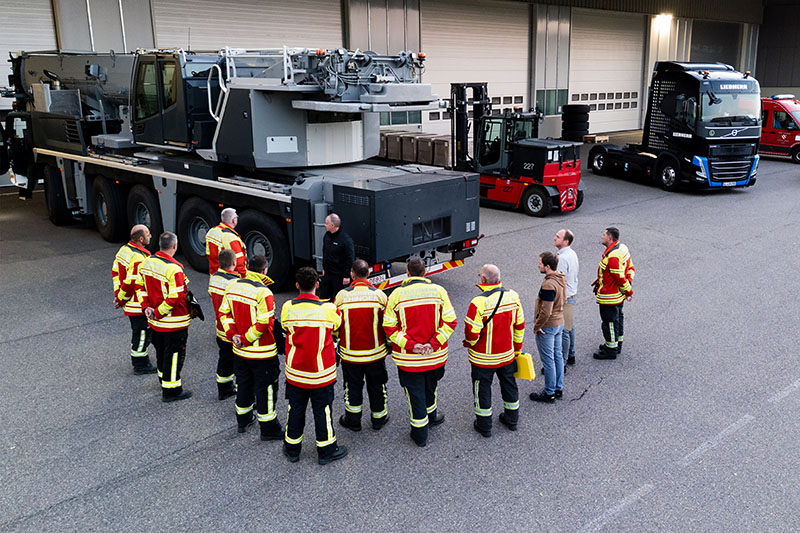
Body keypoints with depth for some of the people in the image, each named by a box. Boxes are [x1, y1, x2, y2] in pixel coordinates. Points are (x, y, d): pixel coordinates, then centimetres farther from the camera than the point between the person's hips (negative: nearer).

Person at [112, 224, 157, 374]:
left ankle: (137, 360, 37)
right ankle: (140, 365, 16)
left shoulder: (125, 249, 5)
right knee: (142, 332, 4)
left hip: (129, 303, 10)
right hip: (138, 304, -10)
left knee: (138, 331, 23)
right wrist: (121, 300, -12)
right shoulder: (138, 258, -26)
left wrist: (117, 294, 13)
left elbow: (115, 272, 12)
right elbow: (131, 284, -26)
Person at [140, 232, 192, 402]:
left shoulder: (147, 262, 1)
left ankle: (164, 380, 41)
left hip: (155, 321, 8)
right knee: (174, 355, 4)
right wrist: (158, 312, -16)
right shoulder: (174, 269, -25)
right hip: (173, 323, -8)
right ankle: (171, 391, 12)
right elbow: (175, 298, -26)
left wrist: (147, 307, 1)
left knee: (161, 351, 23)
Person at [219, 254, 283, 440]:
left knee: (243, 385, 23)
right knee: (265, 389, 7)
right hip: (262, 353, -6)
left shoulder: (232, 286, -1)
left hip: (240, 351, 7)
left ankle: (243, 421, 39)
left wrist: (232, 334, -1)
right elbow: (263, 324, -24)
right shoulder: (263, 293, -22)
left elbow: (225, 312, 4)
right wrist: (245, 339, -13)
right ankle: (269, 429, 17)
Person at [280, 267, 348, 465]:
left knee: (296, 409, 17)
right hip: (321, 373, -2)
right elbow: (337, 324, 3)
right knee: (322, 411, 12)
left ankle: (292, 449, 32)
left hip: (295, 372, 2)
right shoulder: (328, 309, -17)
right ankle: (326, 450, 25)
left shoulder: (287, 308, -11)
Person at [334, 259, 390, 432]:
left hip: (350, 352, 0)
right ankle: (379, 418, 31)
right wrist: (389, 345, 13)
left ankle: (353, 420, 27)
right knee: (377, 385, 18)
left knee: (352, 386, 16)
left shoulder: (341, 295, -12)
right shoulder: (379, 294, -10)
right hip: (375, 352, 1)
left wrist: (339, 340, 17)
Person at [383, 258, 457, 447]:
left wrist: (410, 345, -13)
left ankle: (420, 434, 21)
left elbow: (389, 326, -11)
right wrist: (434, 344, -12)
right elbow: (449, 322, -9)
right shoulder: (439, 291, -5)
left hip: (408, 358, -2)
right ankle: (431, 415, 50)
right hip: (436, 356, 2)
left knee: (415, 393, 11)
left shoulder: (397, 294, -10)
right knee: (430, 387, 27)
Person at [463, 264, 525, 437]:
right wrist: (517, 348, 15)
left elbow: (471, 332, -24)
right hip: (507, 354, 5)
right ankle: (512, 419, 41)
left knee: (482, 389, 13)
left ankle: (484, 426, 27)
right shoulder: (513, 296, -9)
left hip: (483, 358, -5)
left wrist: (469, 343, -1)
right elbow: (520, 325, 2)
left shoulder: (479, 303, -27)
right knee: (509, 384, 23)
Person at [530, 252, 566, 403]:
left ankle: (549, 393, 14)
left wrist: (537, 326, -14)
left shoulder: (548, 285, -28)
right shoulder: (561, 278, 2)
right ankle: (559, 388, 30)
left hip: (547, 327, -9)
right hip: (560, 322, 9)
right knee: (557, 356, 18)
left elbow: (546, 311, -27)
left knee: (548, 360, 3)